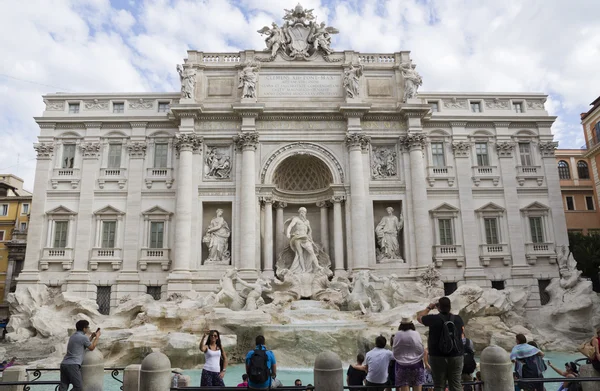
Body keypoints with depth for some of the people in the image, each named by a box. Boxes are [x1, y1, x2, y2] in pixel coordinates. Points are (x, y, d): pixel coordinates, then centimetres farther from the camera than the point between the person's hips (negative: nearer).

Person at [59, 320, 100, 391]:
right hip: (73, 365, -9)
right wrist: (97, 337, 19)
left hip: (64, 364, 9)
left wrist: (92, 337, 35)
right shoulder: (83, 337, -7)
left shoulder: (73, 336, 20)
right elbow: (91, 348, 9)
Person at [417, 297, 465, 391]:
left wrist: (429, 308, 19)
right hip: (456, 356, 2)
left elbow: (419, 317, 7)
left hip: (438, 357, -2)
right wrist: (448, 311, 21)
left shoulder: (433, 319, -11)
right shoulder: (457, 319, -3)